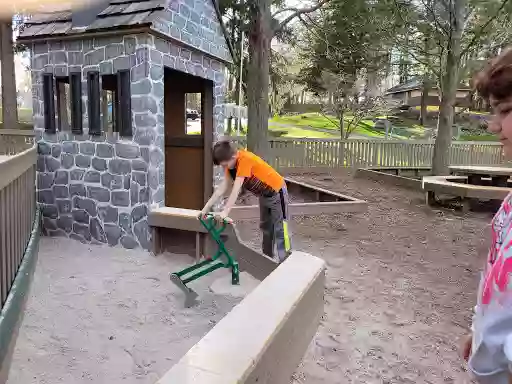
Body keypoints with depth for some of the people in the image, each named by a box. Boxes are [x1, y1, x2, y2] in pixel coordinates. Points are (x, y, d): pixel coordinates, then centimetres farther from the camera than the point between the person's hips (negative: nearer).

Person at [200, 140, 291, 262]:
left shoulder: (244, 159, -33)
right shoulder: (231, 163, -7)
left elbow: (236, 189, -37)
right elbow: (223, 188, -6)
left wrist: (225, 212, -39)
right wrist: (207, 207, -9)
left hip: (277, 192, -9)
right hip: (264, 195, 9)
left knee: (280, 229, -8)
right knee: (266, 227, 18)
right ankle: (267, 258, 32)